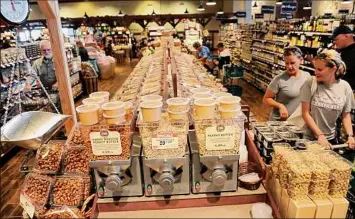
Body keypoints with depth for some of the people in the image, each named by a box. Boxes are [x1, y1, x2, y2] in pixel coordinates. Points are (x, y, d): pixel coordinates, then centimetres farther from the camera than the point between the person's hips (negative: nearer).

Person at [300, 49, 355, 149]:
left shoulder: (345, 87, -6)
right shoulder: (310, 83, -13)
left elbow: (346, 115, 4)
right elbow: (305, 113, -12)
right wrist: (320, 135, -16)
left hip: (331, 139, 3)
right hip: (308, 137, -2)